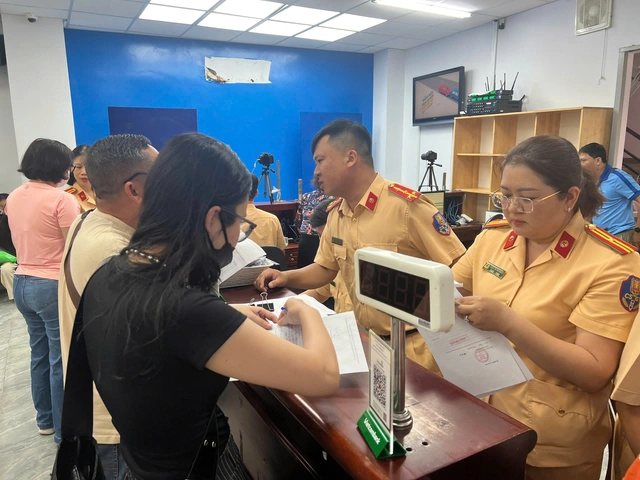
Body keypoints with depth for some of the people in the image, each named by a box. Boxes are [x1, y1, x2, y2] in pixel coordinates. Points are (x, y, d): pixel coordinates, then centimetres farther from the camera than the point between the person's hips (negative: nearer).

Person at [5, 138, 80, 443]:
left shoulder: (14, 197, 7)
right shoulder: (62, 199, -18)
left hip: (22, 283, 8)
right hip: (54, 287, -8)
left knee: (40, 354, 21)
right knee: (62, 360, 4)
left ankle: (45, 419, 36)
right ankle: (65, 431, 16)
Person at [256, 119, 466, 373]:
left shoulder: (407, 205, -22)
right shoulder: (336, 214, 1)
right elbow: (325, 268, 15)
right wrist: (286, 277, -3)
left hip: (414, 347, -6)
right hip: (366, 341, 7)